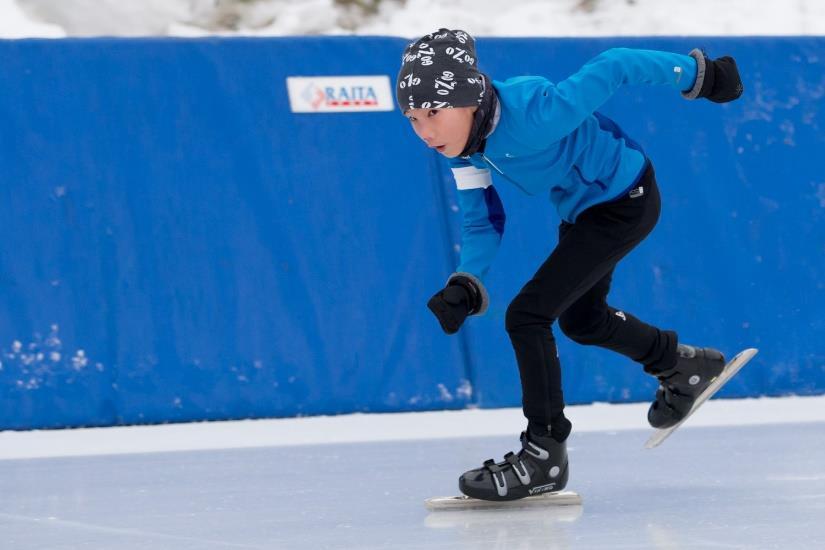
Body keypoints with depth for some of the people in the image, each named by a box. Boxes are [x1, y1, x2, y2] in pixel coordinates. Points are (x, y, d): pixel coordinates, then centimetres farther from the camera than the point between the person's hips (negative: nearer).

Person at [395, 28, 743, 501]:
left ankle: (545, 455, -5)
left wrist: (698, 75, -17)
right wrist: (466, 286, -21)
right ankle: (686, 366, 52)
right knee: (581, 320, 28)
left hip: (625, 202, -9)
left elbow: (613, 68, -28)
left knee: (527, 315, -17)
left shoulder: (531, 114, -38)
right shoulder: (463, 138, -13)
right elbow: (483, 221, -5)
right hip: (581, 207, 9)